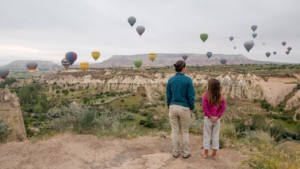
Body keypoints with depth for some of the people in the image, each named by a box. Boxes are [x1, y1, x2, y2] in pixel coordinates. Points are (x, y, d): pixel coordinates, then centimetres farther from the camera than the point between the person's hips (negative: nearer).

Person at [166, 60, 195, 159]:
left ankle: (176, 152, 22)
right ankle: (185, 153, 23)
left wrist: (169, 108, 12)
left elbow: (168, 96, 1)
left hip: (173, 107, 3)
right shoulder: (188, 80, -12)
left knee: (175, 131, 14)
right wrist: (192, 108, 3)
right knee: (185, 132, 13)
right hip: (184, 108, -3)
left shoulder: (170, 80, -2)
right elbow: (191, 96, -12)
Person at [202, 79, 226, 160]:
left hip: (208, 118, -2)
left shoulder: (206, 95, -10)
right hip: (217, 119, 3)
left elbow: (204, 106, -17)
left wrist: (209, 116, -12)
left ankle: (206, 153, 19)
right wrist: (218, 116, -9)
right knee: (216, 135, 11)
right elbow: (223, 107, -6)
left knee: (207, 135, 9)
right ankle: (214, 154, 19)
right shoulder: (220, 96, 0)